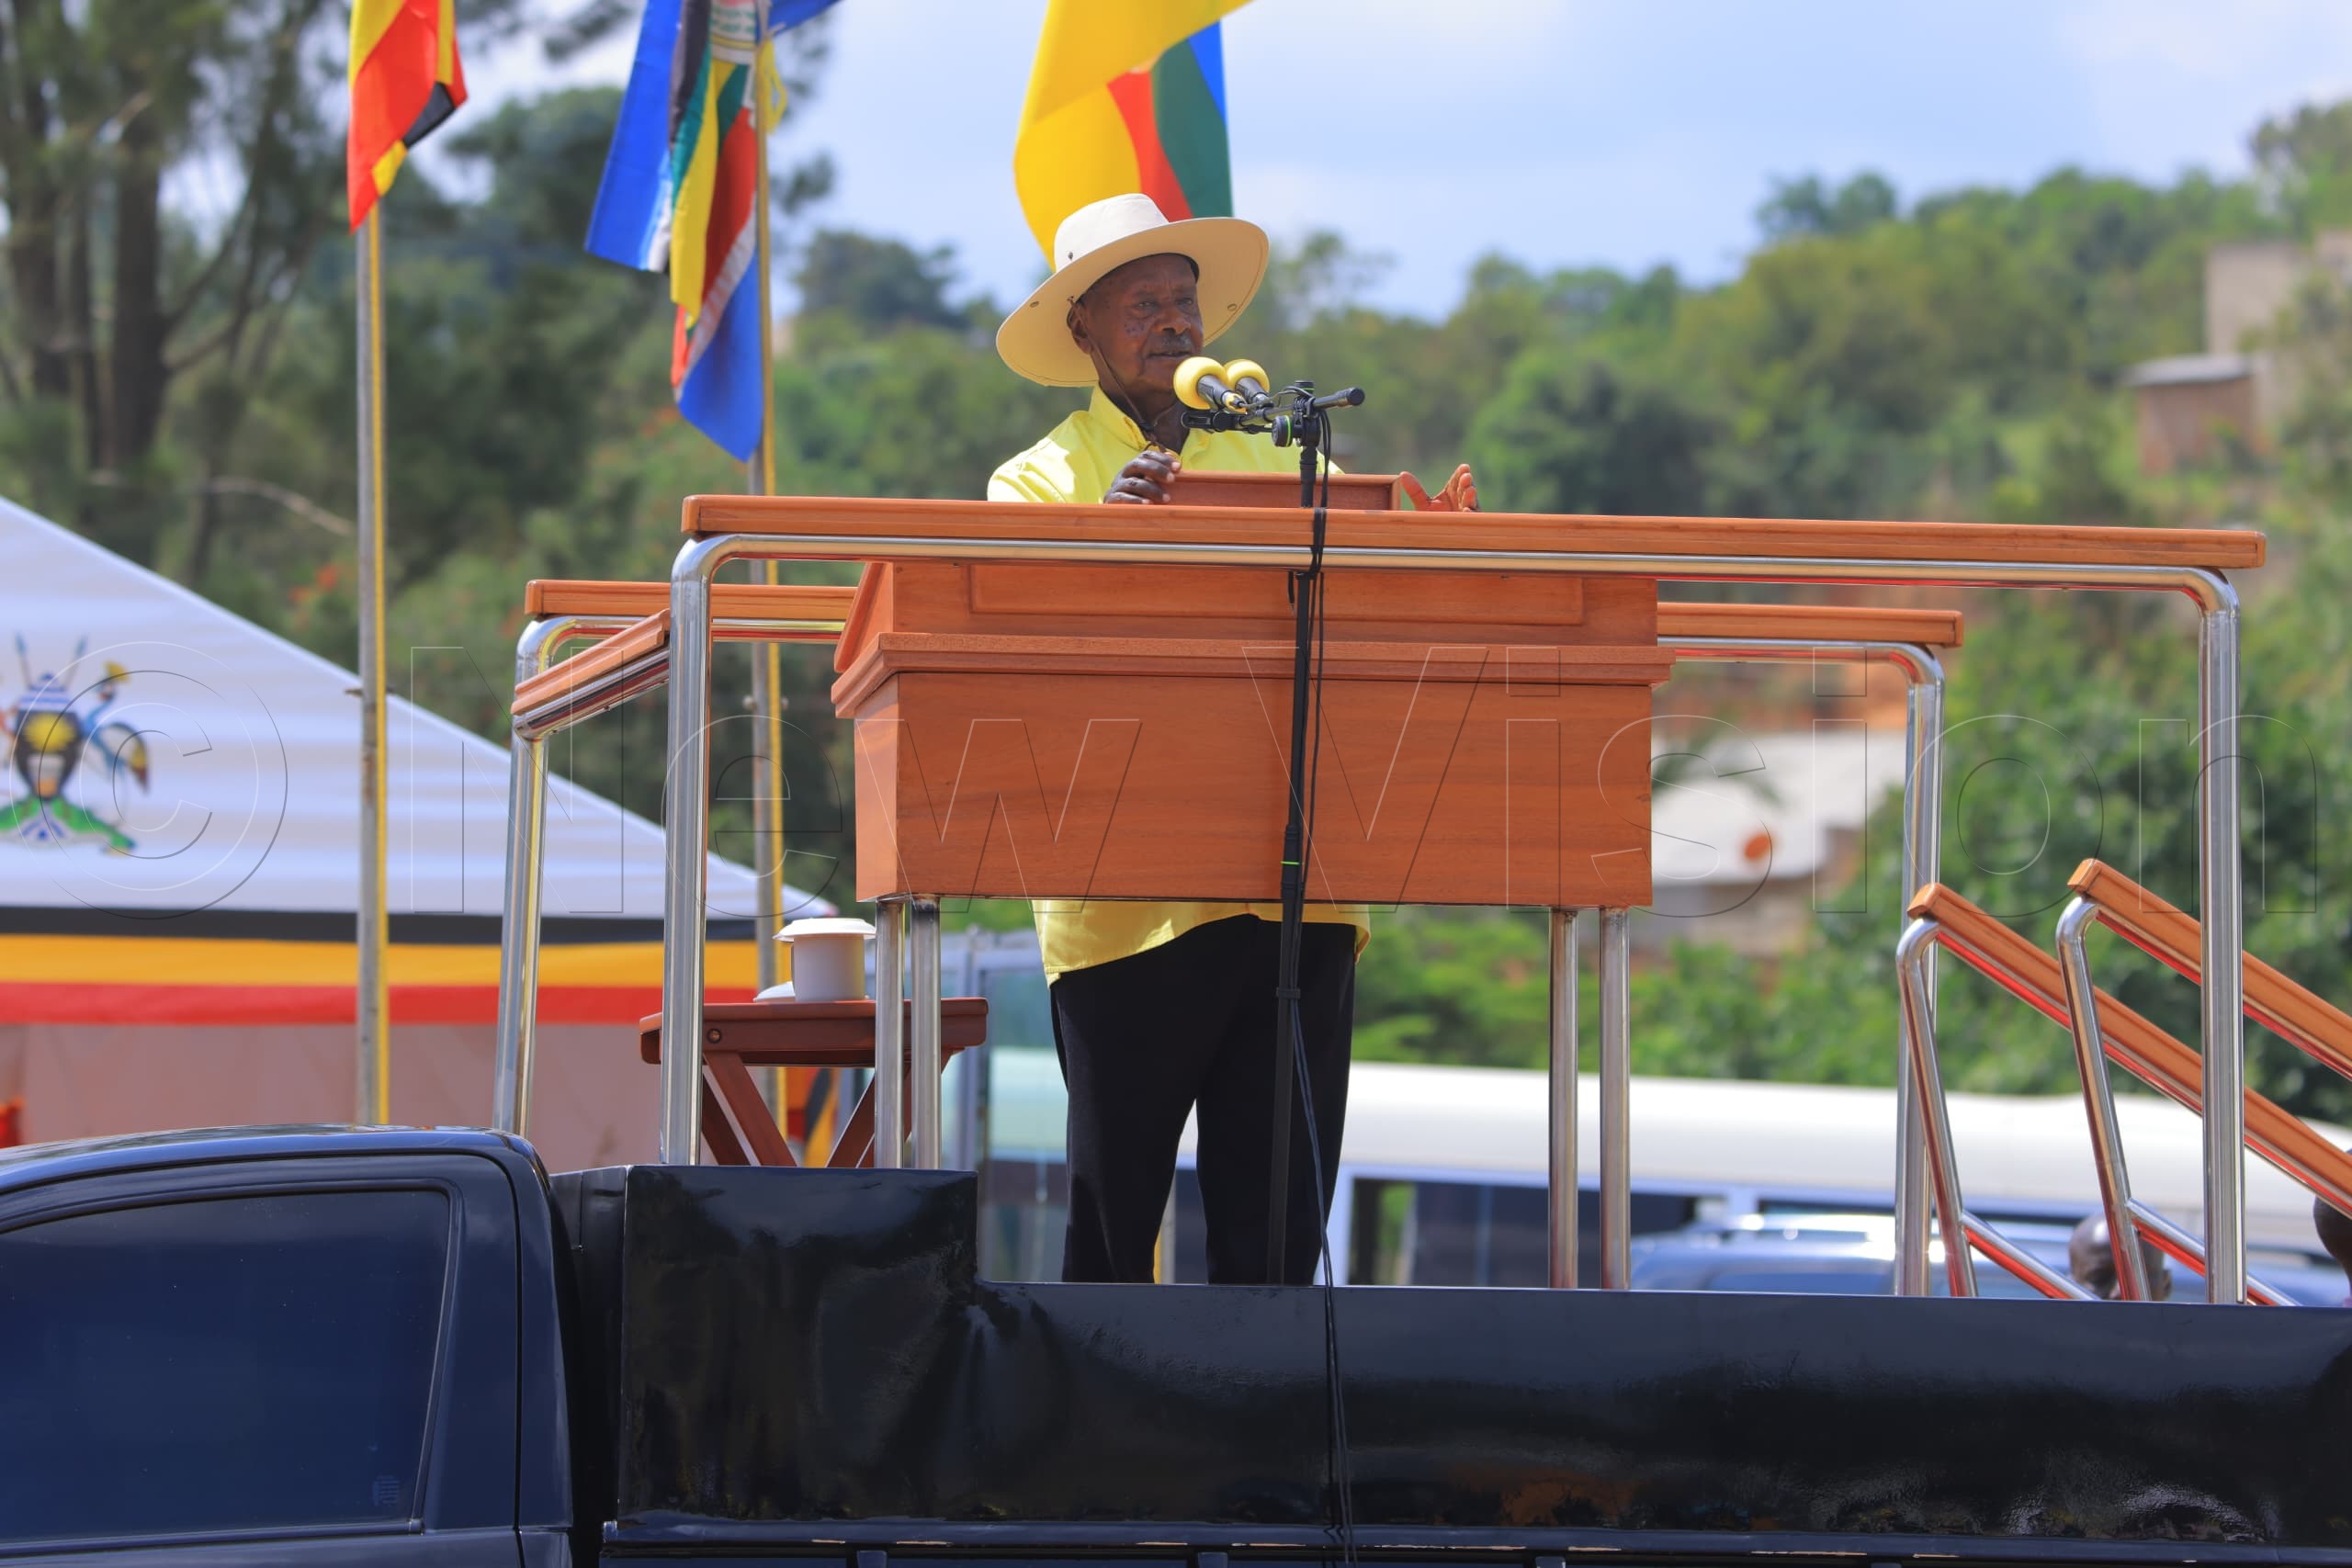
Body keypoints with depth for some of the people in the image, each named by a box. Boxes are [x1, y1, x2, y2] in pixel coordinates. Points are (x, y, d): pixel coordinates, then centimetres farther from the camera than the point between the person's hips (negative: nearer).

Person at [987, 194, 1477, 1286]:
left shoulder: (1280, 466, 16)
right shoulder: (1041, 482, 5)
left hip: (1294, 896, 3)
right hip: (1130, 900, -3)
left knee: (1278, 1219, 2)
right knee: (1114, 1208, 0)